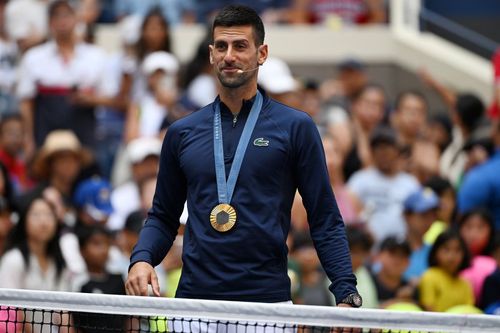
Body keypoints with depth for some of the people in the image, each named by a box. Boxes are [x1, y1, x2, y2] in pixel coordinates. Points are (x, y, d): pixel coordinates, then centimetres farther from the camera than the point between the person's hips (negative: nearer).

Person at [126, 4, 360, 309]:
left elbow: (325, 221, 0)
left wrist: (347, 294, -10)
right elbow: (163, 216, 17)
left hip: (267, 300, -3)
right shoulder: (182, 133, 10)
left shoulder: (296, 127, 1)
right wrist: (141, 259, -3)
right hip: (195, 295, 3)